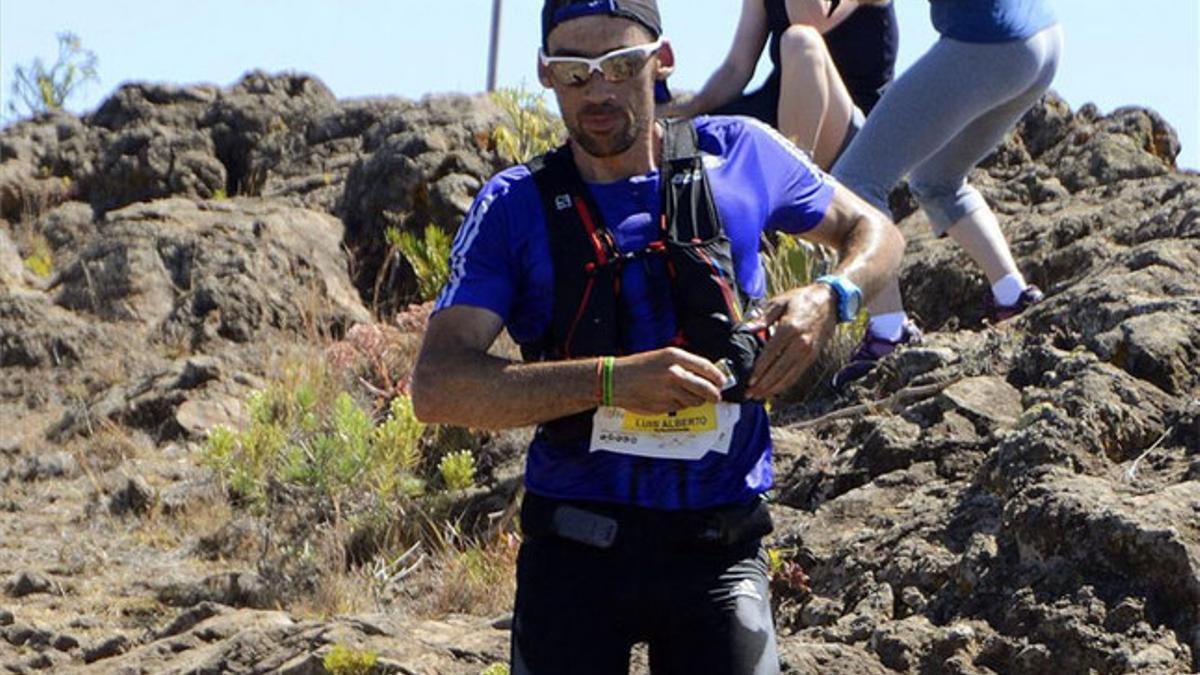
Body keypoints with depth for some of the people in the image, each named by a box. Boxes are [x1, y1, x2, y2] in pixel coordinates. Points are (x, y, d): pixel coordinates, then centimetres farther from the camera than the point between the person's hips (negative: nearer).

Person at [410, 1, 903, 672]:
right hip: (575, 546, 0)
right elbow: (437, 387, -12)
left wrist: (828, 300, -3)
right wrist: (611, 381, -23)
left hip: (718, 547, 0)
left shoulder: (741, 156, 5)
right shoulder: (515, 207, -1)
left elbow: (875, 232, 21)